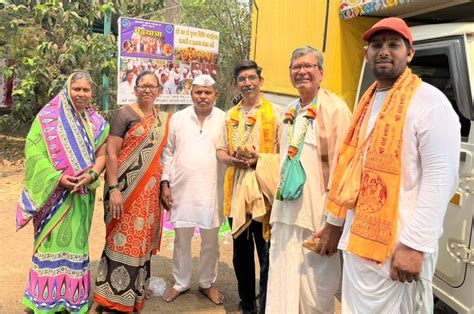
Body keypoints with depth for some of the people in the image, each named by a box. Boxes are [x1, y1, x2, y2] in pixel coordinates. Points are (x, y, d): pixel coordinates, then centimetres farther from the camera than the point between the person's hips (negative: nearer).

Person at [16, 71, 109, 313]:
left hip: (82, 195, 3)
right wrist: (56, 177, -21)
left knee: (75, 242, 12)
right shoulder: (48, 117, -4)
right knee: (52, 242, 3)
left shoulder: (97, 123, 7)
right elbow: (33, 150, -10)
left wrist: (91, 175, -17)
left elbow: (102, 154, 3)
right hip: (53, 193, -3)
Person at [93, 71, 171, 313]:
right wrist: (113, 189, -18)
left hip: (149, 190, 5)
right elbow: (111, 153, -12)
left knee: (142, 237, 14)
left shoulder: (163, 119, 10)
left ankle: (136, 287, 31)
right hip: (126, 187, -5)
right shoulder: (124, 114, -6)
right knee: (123, 238, -1)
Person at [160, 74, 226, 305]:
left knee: (210, 240, 12)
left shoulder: (225, 119, 0)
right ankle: (181, 283, 30)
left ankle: (207, 283, 31)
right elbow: (168, 153, 5)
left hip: (212, 190, 0)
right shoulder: (177, 118, 3)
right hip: (182, 189, 1)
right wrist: (165, 183, 0)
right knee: (181, 239, 12)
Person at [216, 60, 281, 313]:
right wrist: (231, 158, -9)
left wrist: (259, 159, -19)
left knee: (267, 254, 2)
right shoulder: (230, 115, 13)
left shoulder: (274, 112, -1)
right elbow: (220, 151, 14)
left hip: (264, 191, -4)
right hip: (236, 191, 5)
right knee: (241, 254, 15)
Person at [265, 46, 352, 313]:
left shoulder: (335, 109, -9)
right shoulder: (290, 112, 13)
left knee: (316, 288, 6)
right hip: (285, 213, 7)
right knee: (283, 285, 13)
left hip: (317, 215, -6)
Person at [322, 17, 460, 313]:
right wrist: (335, 224, 17)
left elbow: (441, 179, -17)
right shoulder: (368, 102, 13)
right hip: (357, 237, 8)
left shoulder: (429, 101, -11)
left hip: (397, 244, -7)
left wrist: (414, 244, -21)